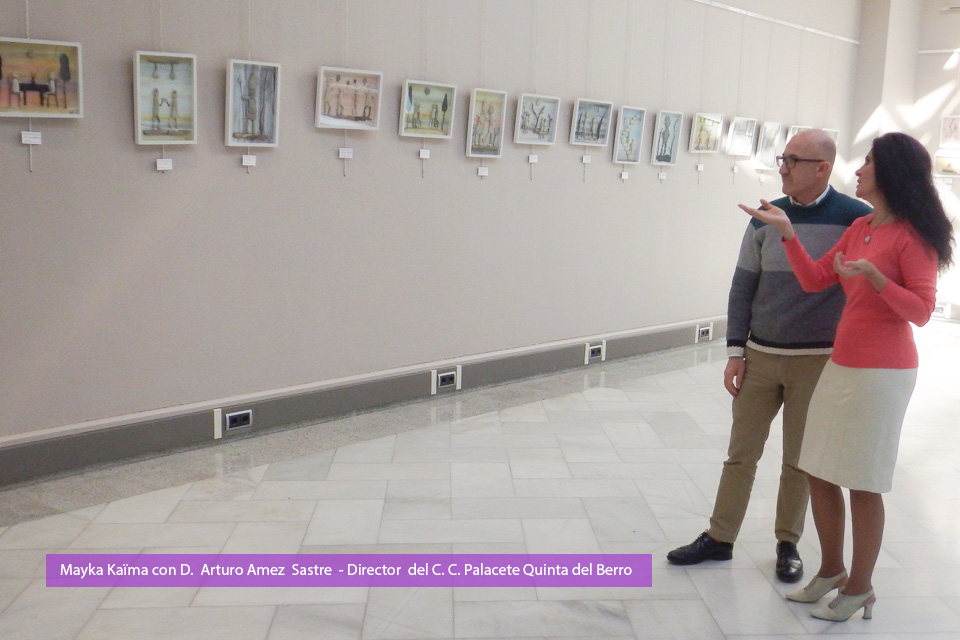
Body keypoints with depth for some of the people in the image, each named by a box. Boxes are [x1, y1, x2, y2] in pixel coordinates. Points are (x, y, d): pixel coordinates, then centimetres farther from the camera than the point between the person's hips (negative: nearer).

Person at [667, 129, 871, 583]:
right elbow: (743, 286, 4)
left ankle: (788, 544, 26)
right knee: (741, 453, 9)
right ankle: (719, 539, 22)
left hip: (818, 361, -2)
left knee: (799, 460, 10)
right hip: (759, 357, 3)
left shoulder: (856, 219, -8)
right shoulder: (766, 219, 1)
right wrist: (735, 352, 0)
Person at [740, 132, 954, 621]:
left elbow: (922, 311, -15)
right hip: (841, 365, 8)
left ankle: (859, 587, 19)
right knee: (818, 471, 12)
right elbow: (814, 280, 9)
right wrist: (787, 232, 1)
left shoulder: (913, 235, -11)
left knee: (863, 482, 2)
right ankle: (831, 570, 29)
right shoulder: (859, 228, 11)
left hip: (882, 372, -8)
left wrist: (873, 275, -28)